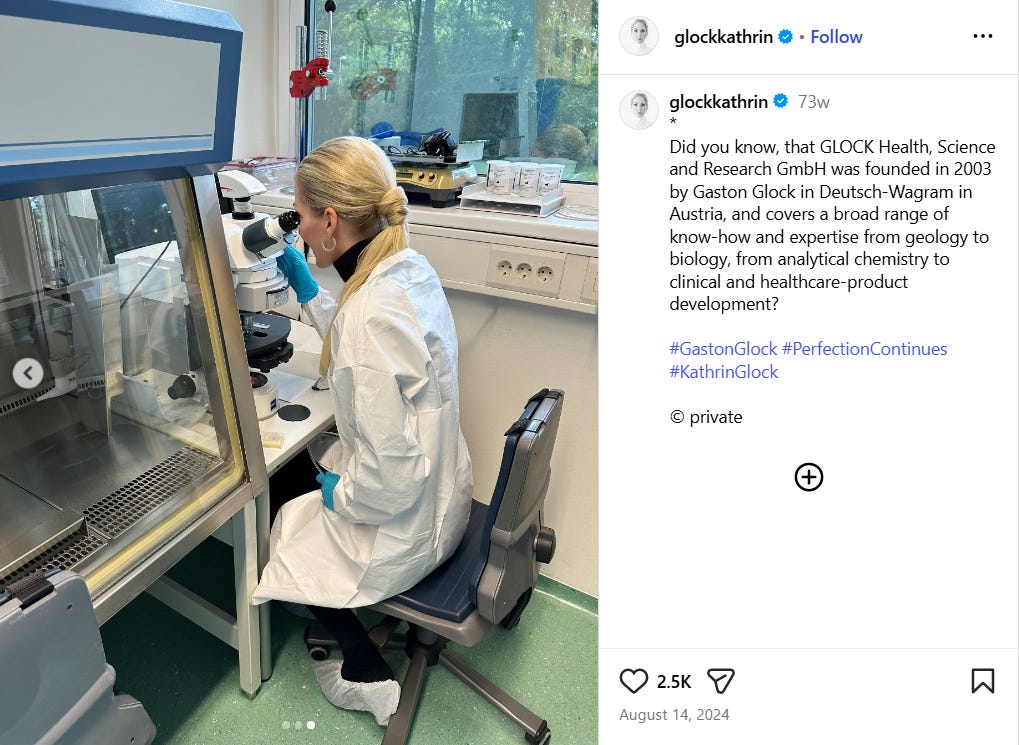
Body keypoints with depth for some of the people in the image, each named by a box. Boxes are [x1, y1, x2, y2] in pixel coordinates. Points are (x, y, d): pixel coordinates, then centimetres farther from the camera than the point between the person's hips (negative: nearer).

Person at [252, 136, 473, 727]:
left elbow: (391, 474, -32)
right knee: (294, 507, 28)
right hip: (442, 495, 9)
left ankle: (370, 678, 33)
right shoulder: (411, 268, -5)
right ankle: (358, 655, 43)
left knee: (280, 539, 20)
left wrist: (340, 494, -12)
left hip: (403, 527, -8)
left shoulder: (371, 313, -34)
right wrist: (308, 290, 15)